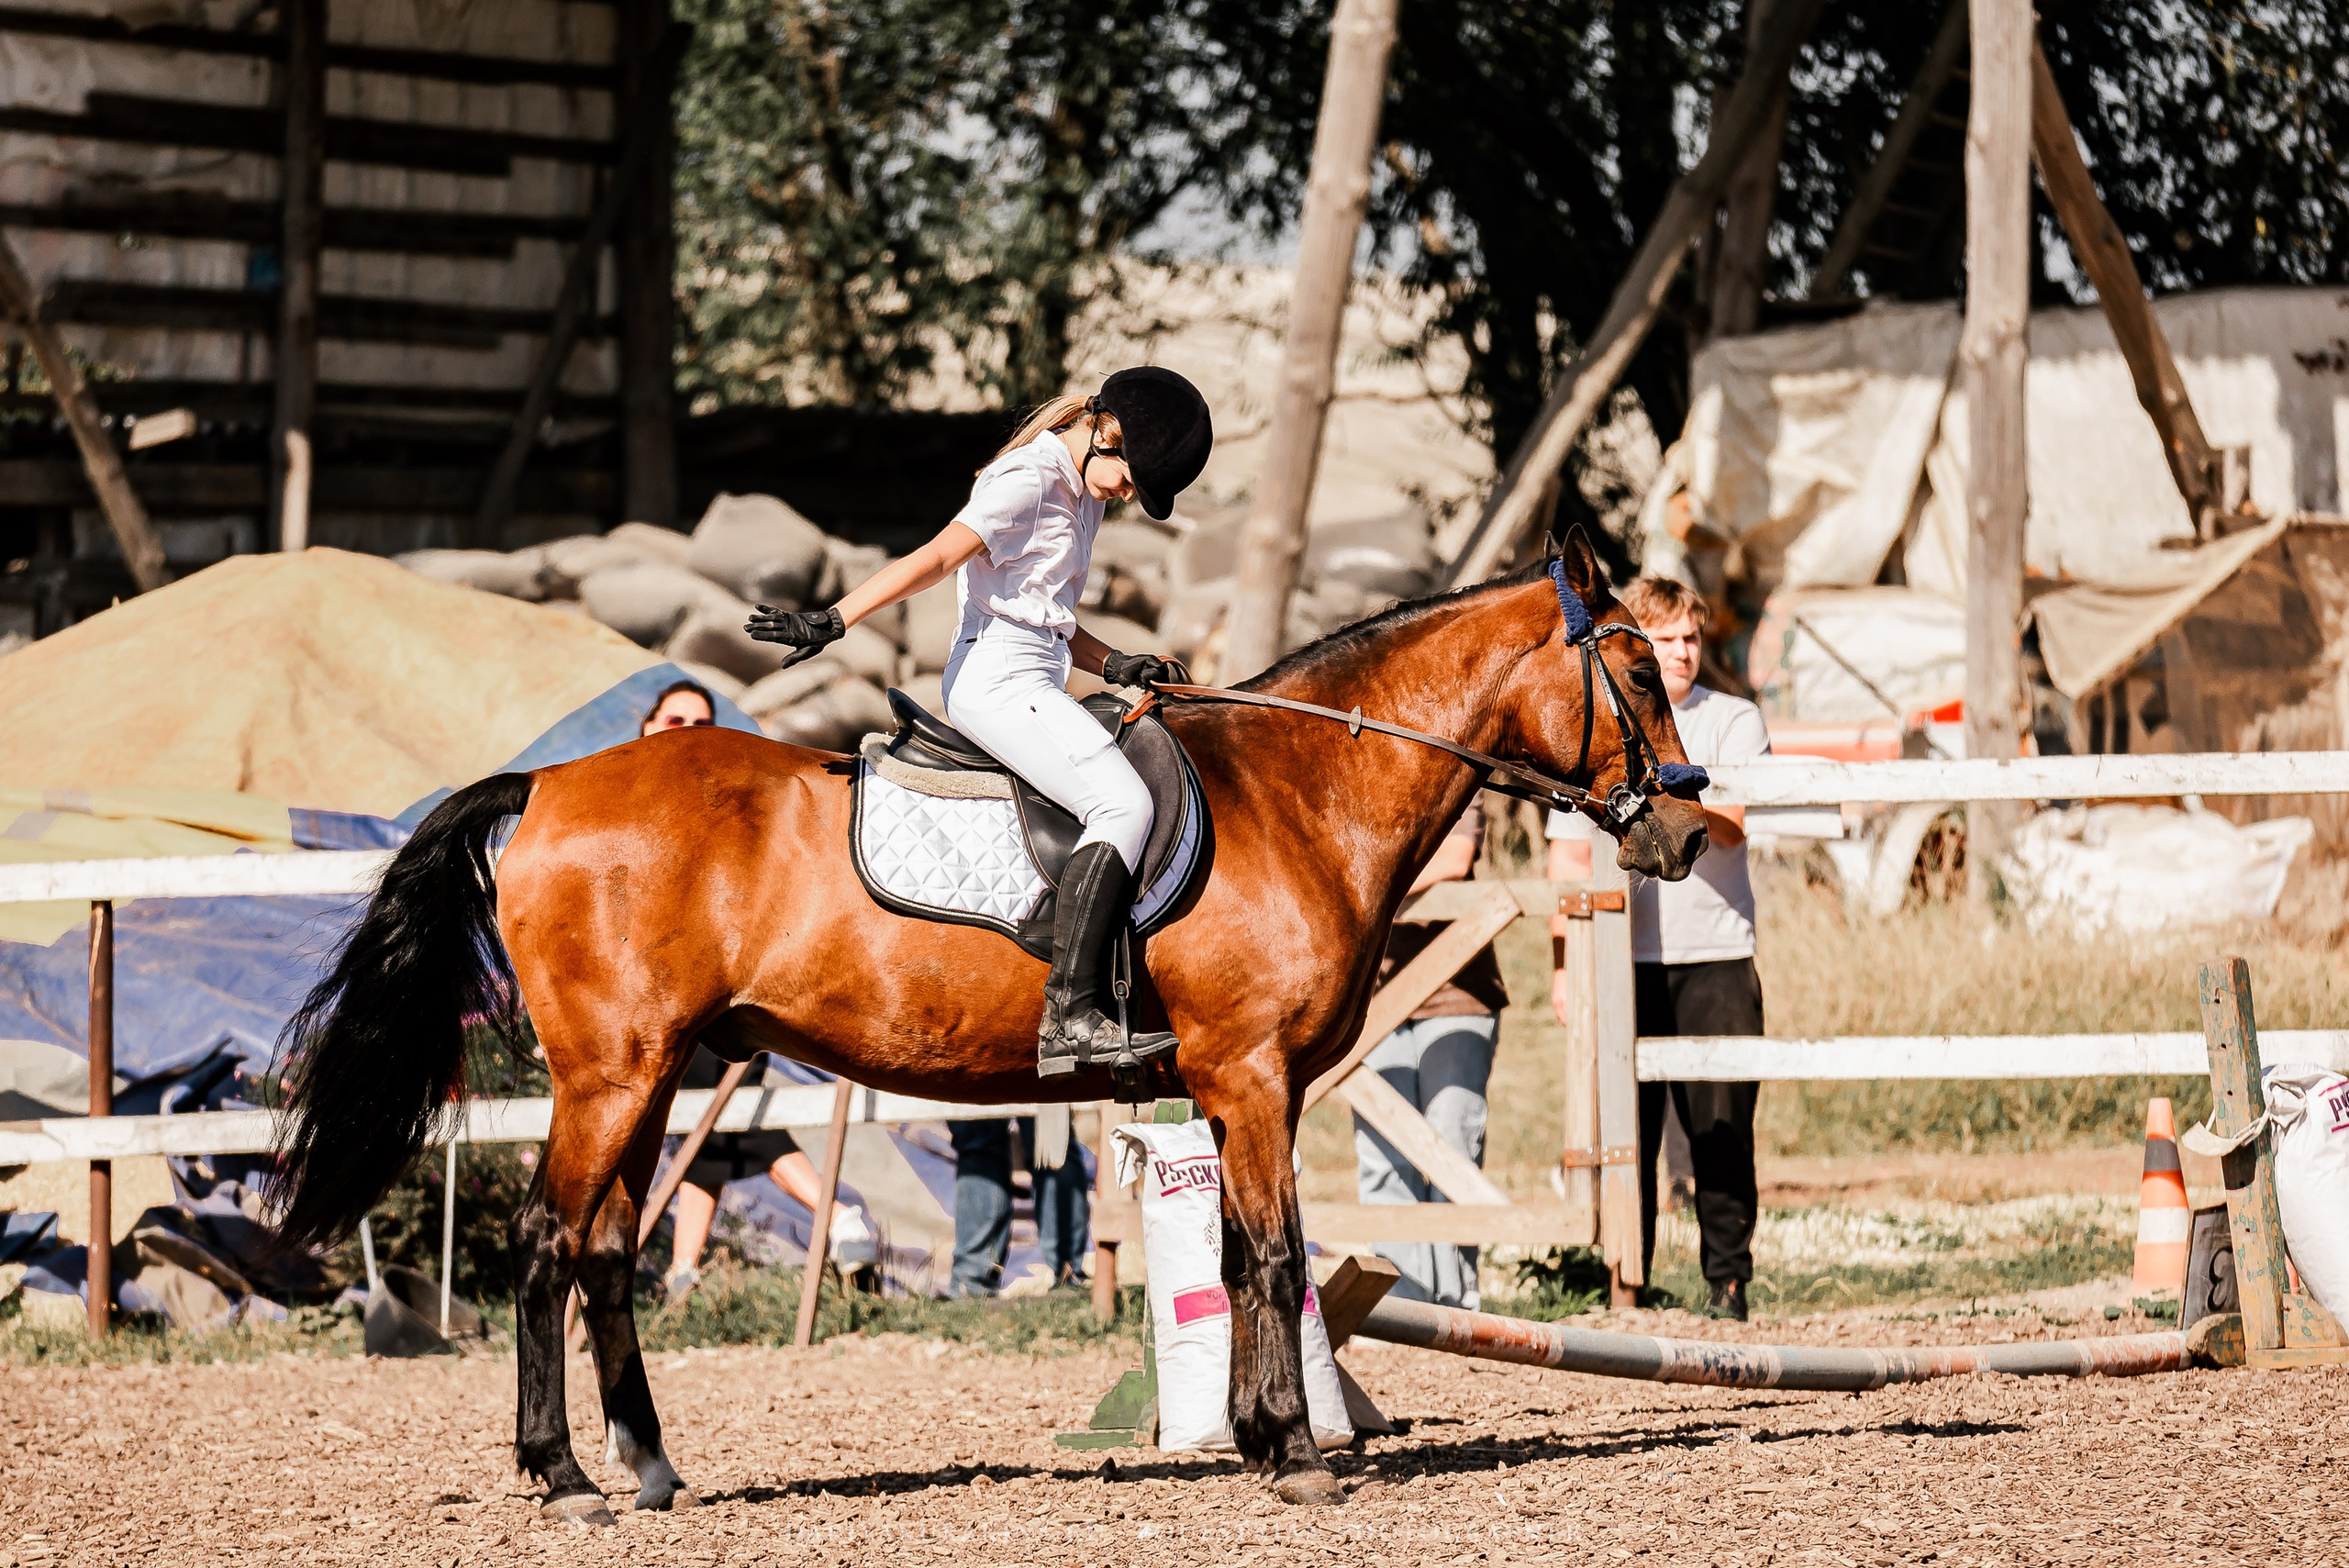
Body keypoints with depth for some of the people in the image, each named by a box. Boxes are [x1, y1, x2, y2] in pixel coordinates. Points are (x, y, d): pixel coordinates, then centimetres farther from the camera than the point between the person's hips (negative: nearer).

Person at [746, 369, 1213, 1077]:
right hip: (998, 679, -11)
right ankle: (1069, 1013, -34)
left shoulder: (1081, 495, 22)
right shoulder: (1028, 480, -8)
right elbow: (937, 558, -18)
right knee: (1123, 804, -24)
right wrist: (834, 621, -25)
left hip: (1034, 685, 11)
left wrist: (1114, 665, 10)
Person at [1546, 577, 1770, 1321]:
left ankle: (1729, 1283, 6)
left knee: (1723, 1132, -1)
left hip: (1715, 955, -1)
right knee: (1624, 1130, 0)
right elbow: (1569, 854, 12)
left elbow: (1730, 825, -10)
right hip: (1624, 960, 1)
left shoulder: (1733, 722, 6)